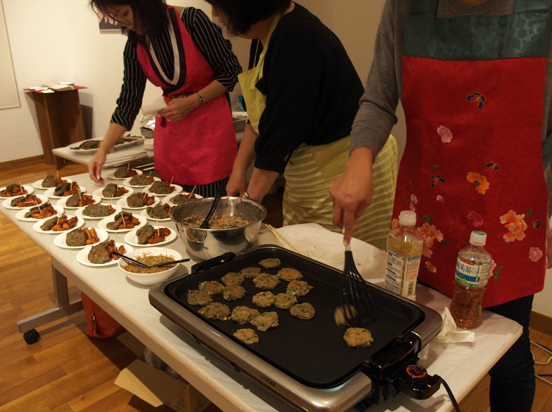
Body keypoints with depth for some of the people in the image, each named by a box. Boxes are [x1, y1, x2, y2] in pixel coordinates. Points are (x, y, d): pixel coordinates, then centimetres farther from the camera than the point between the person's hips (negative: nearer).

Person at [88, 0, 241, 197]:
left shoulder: (192, 20, -12)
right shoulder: (135, 46, 2)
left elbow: (232, 72, -6)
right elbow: (128, 102, 5)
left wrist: (192, 101, -15)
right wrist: (102, 150, -4)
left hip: (210, 126, -4)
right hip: (170, 132, 4)